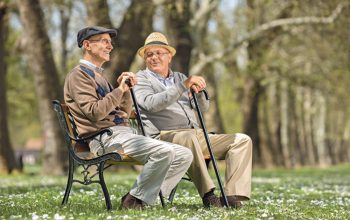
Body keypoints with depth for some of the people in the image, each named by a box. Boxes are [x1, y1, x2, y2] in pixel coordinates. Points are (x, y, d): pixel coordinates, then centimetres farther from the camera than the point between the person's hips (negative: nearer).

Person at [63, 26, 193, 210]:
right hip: (105, 137, -9)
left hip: (124, 133, 9)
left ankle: (146, 196, -6)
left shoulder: (99, 75, 28)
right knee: (164, 151, -29)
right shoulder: (79, 75, -1)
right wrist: (119, 90, -11)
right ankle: (133, 200, -17)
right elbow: (94, 113, -15)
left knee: (184, 155, -3)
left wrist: (126, 90, 6)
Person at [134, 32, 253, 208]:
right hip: (164, 136, -7)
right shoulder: (141, 78, 7)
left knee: (242, 140, -7)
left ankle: (233, 195, -22)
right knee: (189, 137, -41)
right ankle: (207, 194, -38)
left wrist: (199, 92, -9)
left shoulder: (180, 77, 25)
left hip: (196, 135, 7)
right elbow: (151, 104, -16)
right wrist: (183, 85, -23)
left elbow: (203, 107, 15)